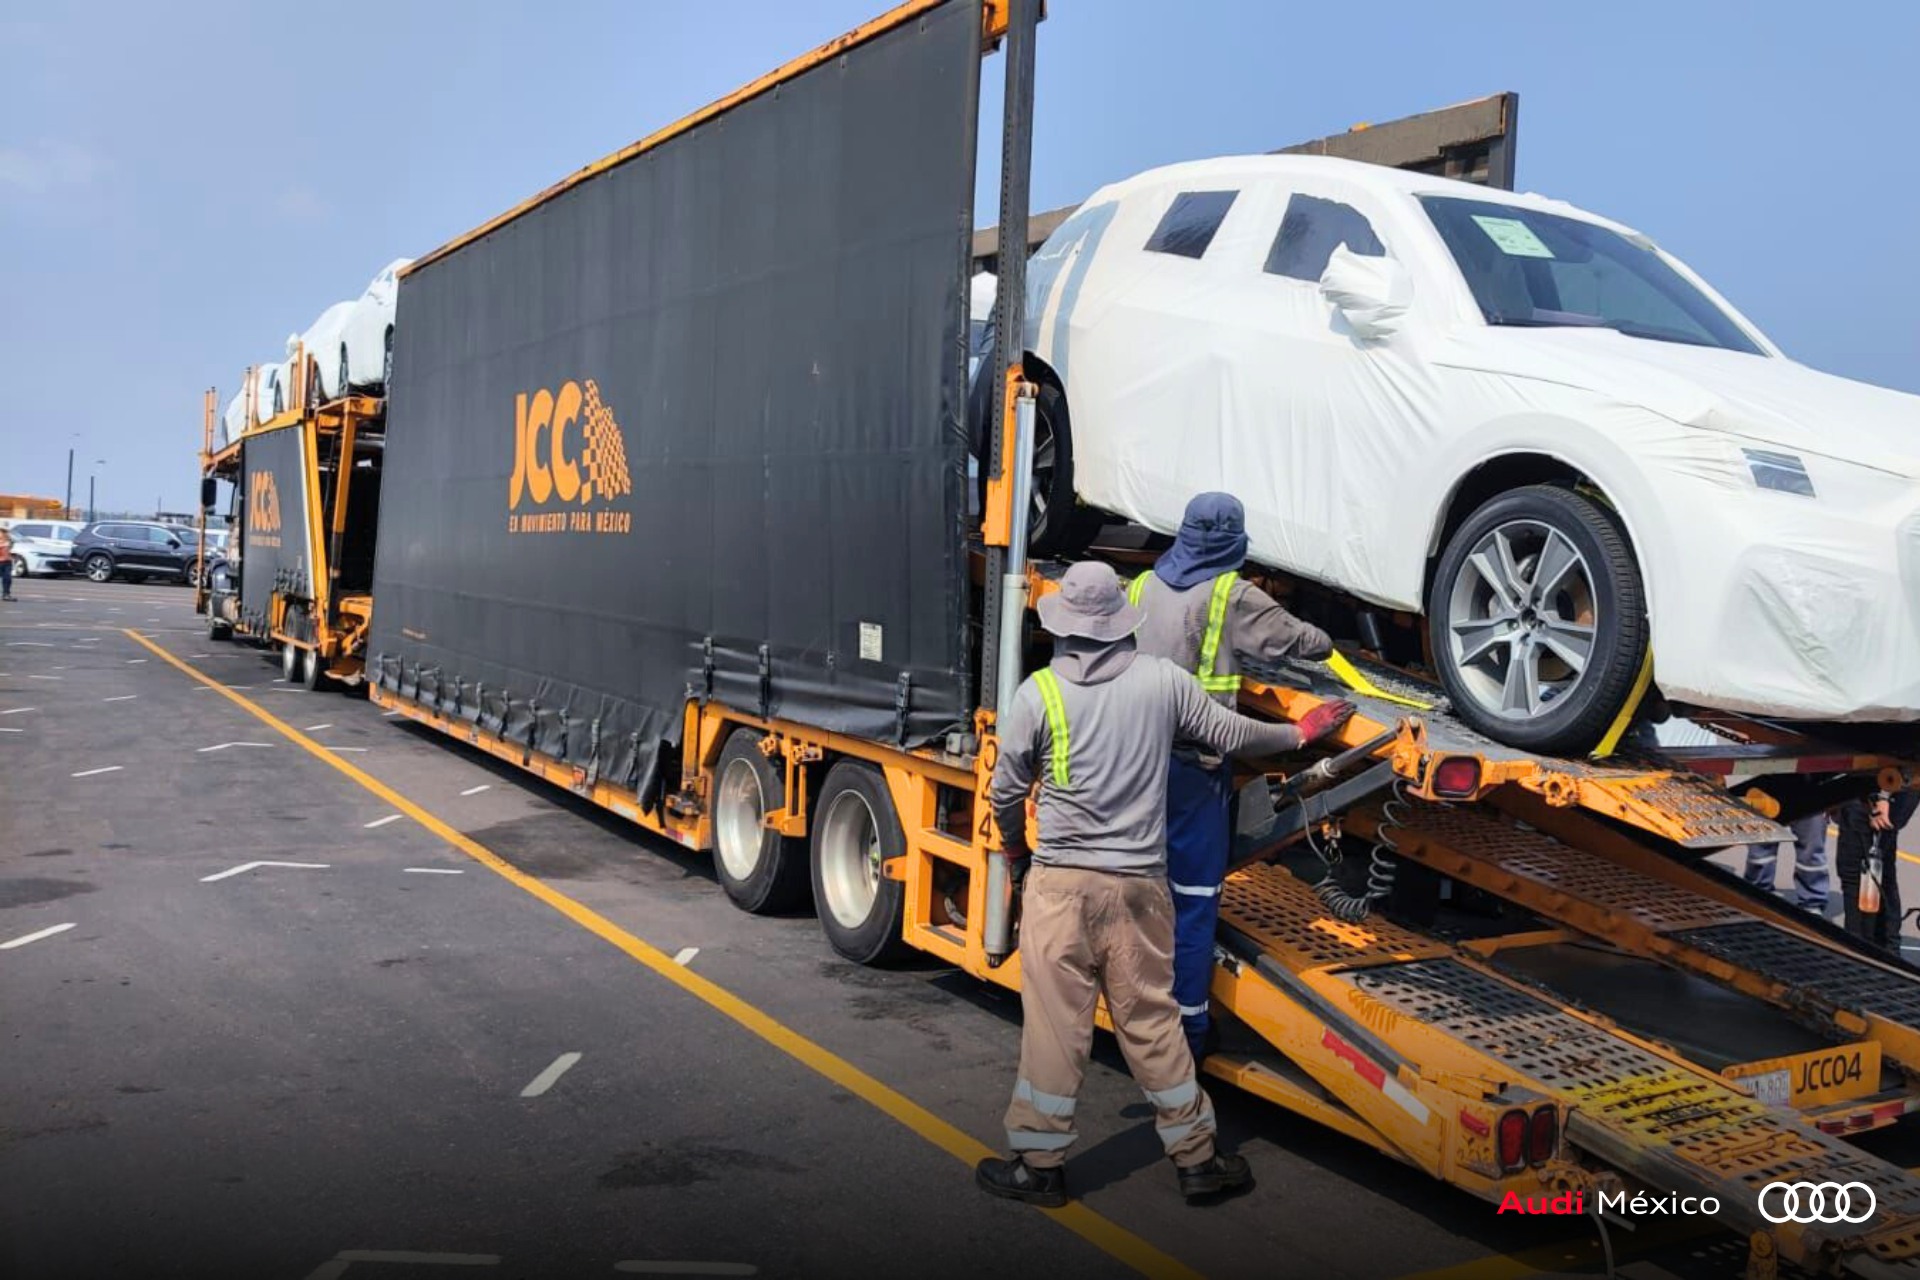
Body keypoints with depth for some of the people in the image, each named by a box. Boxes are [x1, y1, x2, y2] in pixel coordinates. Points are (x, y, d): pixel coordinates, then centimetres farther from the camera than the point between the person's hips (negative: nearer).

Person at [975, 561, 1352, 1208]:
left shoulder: (1038, 692, -6)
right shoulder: (1162, 679, 0)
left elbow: (1005, 792, 1)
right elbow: (1232, 735, 11)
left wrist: (1015, 846, 21)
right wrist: (1299, 732, 29)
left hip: (1060, 883, -2)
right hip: (1140, 886, 2)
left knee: (1054, 1026, 5)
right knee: (1152, 1022, 13)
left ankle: (1039, 1164, 15)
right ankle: (1198, 1158, 22)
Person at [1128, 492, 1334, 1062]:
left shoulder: (1142, 587, 7)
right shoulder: (1232, 597, -8)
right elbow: (1294, 638, 1)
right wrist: (1324, 642, 23)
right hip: (1195, 764, -5)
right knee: (1194, 896, 2)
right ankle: (1188, 1025, 8)